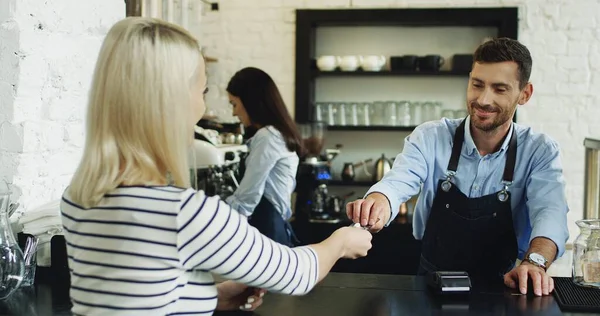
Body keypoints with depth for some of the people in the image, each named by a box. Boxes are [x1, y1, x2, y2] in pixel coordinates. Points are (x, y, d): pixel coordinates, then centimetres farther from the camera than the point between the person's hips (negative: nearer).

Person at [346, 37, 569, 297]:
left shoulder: (540, 152, -3)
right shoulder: (430, 137, -4)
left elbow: (549, 211, -17)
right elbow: (398, 182, -20)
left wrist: (535, 262, -38)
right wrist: (379, 203, -44)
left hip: (502, 289, 1)